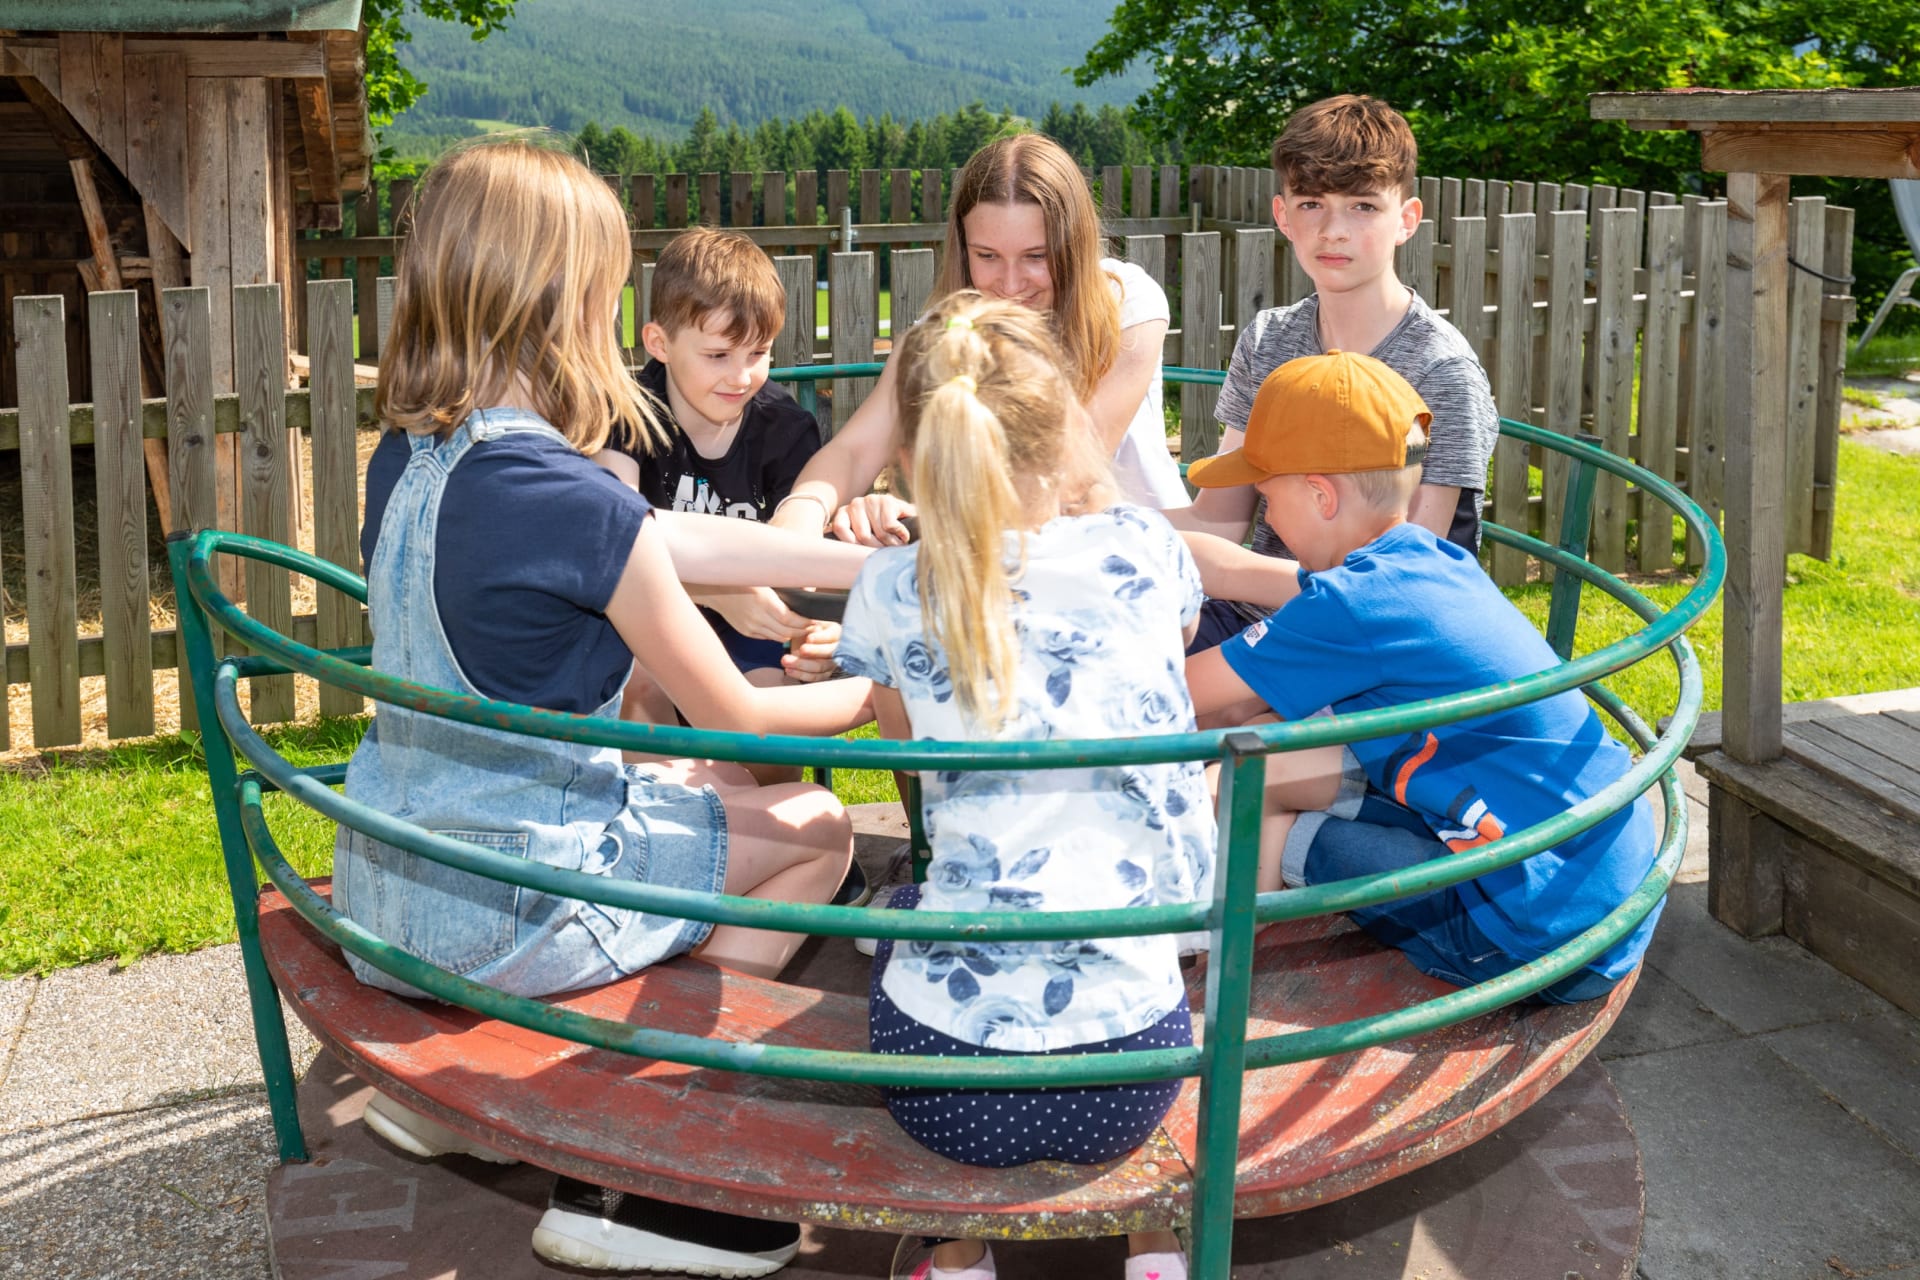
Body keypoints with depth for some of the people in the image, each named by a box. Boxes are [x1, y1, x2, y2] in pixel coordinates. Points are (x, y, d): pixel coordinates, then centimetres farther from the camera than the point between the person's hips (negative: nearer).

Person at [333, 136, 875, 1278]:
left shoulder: (408, 459, 0)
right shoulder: (576, 505, -25)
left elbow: (675, 543, 5)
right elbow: (737, 719, -12)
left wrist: (874, 566, 8)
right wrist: (883, 690, 6)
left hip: (379, 897, 8)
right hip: (504, 917, -8)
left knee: (707, 789, 26)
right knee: (814, 826, 11)